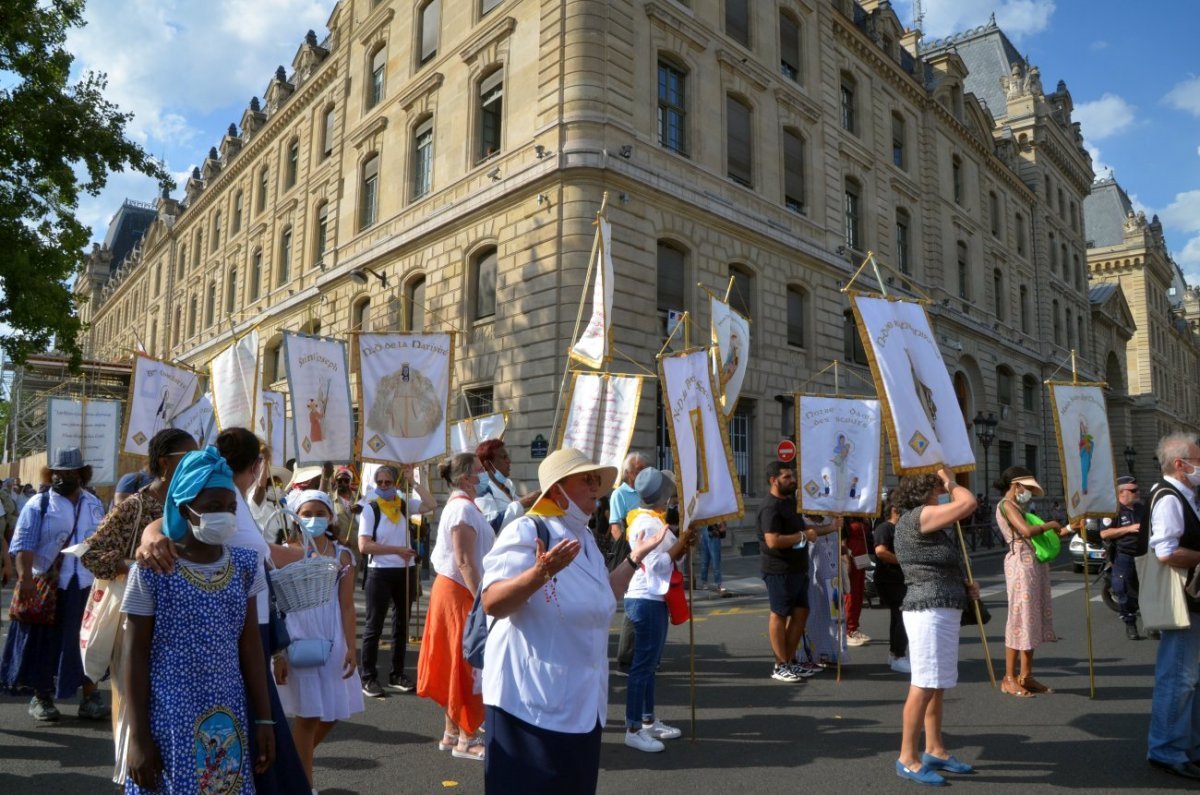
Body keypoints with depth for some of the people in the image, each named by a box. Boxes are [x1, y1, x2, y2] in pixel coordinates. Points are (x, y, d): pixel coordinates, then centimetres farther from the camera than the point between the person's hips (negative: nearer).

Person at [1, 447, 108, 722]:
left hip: (87, 586, 3)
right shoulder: (39, 504, -4)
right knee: (45, 643, 6)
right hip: (47, 586, -3)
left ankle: (90, 696, 15)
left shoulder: (95, 505, 10)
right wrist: (25, 578, -24)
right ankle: (41, 697, 22)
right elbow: (23, 545, -12)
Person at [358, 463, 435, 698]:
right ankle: (369, 678, 10)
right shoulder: (370, 509, -7)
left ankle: (397, 675, 24)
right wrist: (397, 550, -17)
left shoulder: (405, 505, 4)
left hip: (406, 572, 5)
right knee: (374, 626, 2)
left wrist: (412, 481, -9)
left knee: (402, 624, 13)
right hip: (380, 573, -4)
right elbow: (364, 546, -15)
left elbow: (431, 504, -11)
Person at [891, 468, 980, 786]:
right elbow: (968, 503, -20)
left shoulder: (930, 524, 19)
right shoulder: (916, 517, -14)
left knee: (937, 686, 16)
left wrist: (964, 585, 13)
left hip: (945, 611, 11)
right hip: (929, 612, -11)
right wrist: (949, 481, -2)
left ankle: (935, 750, 26)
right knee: (924, 686, -8)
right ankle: (907, 759, -1)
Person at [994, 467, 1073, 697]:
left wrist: (1061, 531, 10)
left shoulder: (1017, 506, 22)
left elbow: (1034, 535, 18)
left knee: (1034, 618, 10)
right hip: (1021, 563, -10)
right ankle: (1009, 679, -1)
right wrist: (1050, 525, -7)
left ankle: (1026, 676, 16)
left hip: (1036, 564, 10)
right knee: (1021, 618, -7)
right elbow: (1027, 531, -22)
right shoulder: (1006, 504, -8)